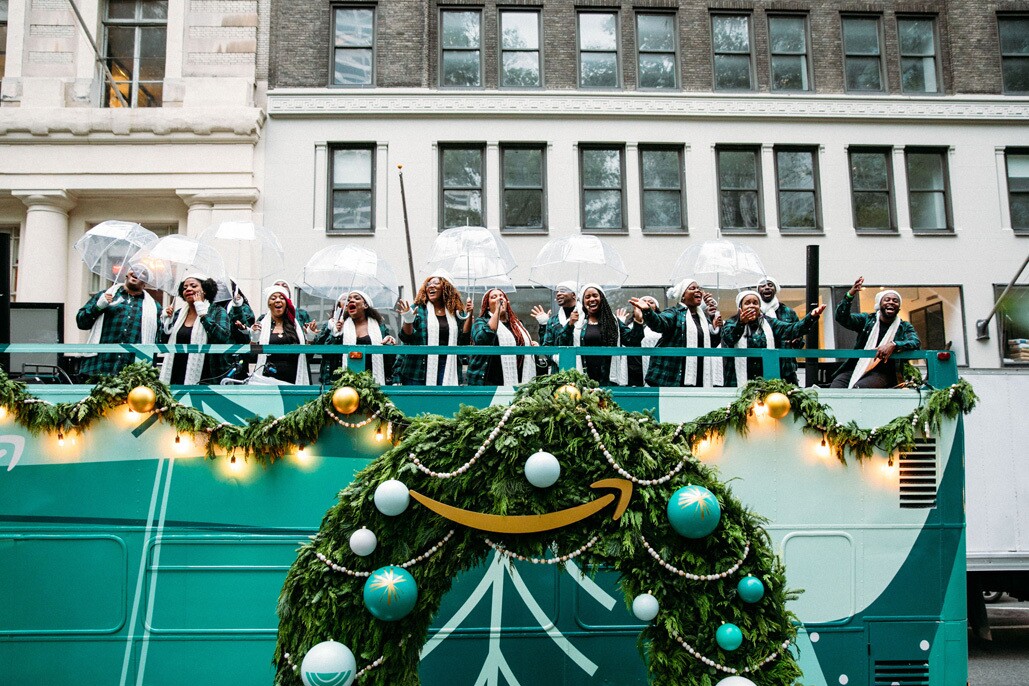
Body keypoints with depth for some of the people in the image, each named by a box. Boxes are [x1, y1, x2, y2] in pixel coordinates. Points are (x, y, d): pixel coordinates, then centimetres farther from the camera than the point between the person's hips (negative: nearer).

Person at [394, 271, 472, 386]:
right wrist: (408, 320, -18)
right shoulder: (418, 309, 5)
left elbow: (463, 341, 6)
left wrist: (468, 316, -2)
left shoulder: (456, 313, 10)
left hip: (447, 370, 2)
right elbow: (406, 338, 1)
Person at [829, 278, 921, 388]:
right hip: (856, 368, 1)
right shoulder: (867, 320, 13)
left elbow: (916, 342, -8)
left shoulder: (904, 327, 12)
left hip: (882, 373, -1)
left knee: (858, 388, -33)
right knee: (834, 388, -28)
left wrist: (893, 345, -27)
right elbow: (842, 318, -1)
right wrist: (850, 295, -18)